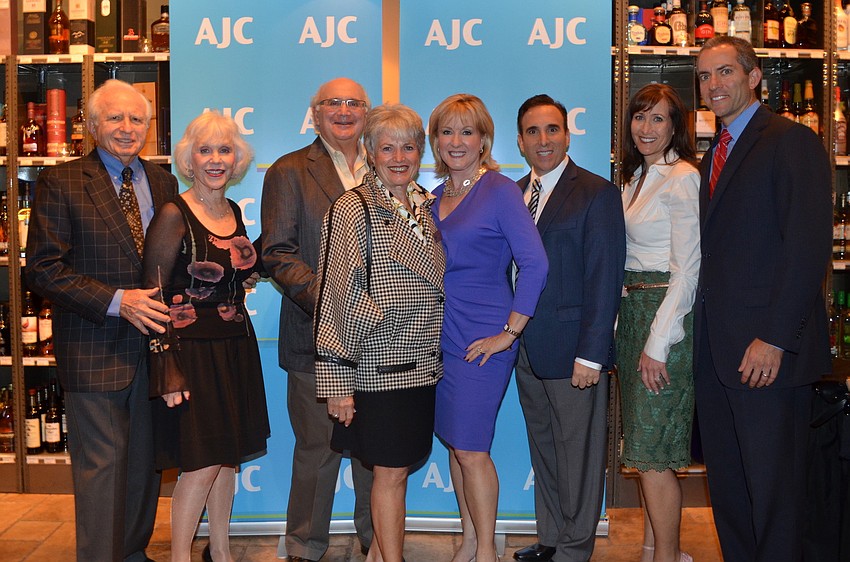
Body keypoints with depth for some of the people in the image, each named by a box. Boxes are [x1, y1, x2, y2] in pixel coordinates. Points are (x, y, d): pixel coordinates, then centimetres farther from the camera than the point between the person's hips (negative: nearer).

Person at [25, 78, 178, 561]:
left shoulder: (163, 182, 10)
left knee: (146, 460, 15)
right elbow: (43, 269, -10)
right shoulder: (60, 182, -5)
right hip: (96, 349, -5)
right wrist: (116, 301, -19)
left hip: (154, 340, 5)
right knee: (101, 464, 1)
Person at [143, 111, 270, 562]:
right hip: (193, 351, -6)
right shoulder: (173, 215, -13)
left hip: (236, 350, 7)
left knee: (228, 457, 14)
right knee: (202, 464, -2)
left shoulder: (234, 212, 8)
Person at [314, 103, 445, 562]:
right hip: (377, 365, -6)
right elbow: (337, 298, -11)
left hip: (423, 365, 6)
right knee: (391, 472, 2)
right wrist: (337, 382, -13)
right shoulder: (352, 209, -8)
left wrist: (437, 354, 15)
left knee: (396, 466, 13)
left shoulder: (428, 206, 10)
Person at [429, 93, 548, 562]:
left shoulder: (500, 190, -9)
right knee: (454, 441, 13)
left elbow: (535, 264, -15)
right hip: (440, 337, 7)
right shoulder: (438, 195, 12)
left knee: (470, 449, -4)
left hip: (482, 339, -7)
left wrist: (509, 332, -14)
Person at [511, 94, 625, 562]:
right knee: (543, 450, 17)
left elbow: (604, 279, -12)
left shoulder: (597, 193, -7)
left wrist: (590, 355, -16)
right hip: (528, 349, 6)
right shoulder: (514, 194, 11)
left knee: (578, 457, 5)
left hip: (572, 350, -6)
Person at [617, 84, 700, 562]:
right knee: (644, 446, 14)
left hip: (667, 314, -9)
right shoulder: (637, 178, 15)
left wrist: (657, 343, -19)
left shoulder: (682, 178, -12)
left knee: (652, 450, -5)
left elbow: (687, 270, -17)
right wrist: (629, 330, 10)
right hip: (633, 309, 9)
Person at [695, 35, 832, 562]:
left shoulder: (793, 142, -7)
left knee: (773, 490, 4)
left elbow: (810, 247, -16)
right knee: (727, 484, 15)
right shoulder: (714, 155, 18)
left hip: (766, 348, -8)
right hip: (716, 350, 8)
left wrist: (774, 339, -21)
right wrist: (704, 335, 7)